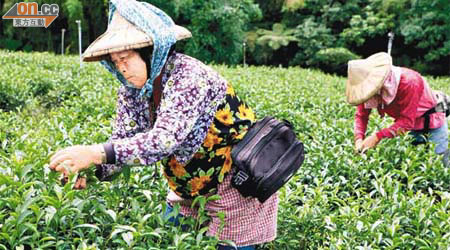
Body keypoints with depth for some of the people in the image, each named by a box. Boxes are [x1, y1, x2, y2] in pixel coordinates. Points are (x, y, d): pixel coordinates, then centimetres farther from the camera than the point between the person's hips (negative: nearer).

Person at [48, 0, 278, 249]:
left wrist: (96, 153, -44)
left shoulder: (188, 76, -28)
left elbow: (166, 139, -39)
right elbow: (121, 143, -7)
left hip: (238, 189, -7)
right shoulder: (133, 89, -6)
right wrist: (91, 172, -26)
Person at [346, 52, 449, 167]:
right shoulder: (369, 87, -17)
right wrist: (359, 138, -31)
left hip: (432, 127, -5)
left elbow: (407, 122, -34)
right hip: (409, 129, 5)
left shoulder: (408, 82, -35)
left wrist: (378, 136, -41)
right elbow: (361, 115, -11)